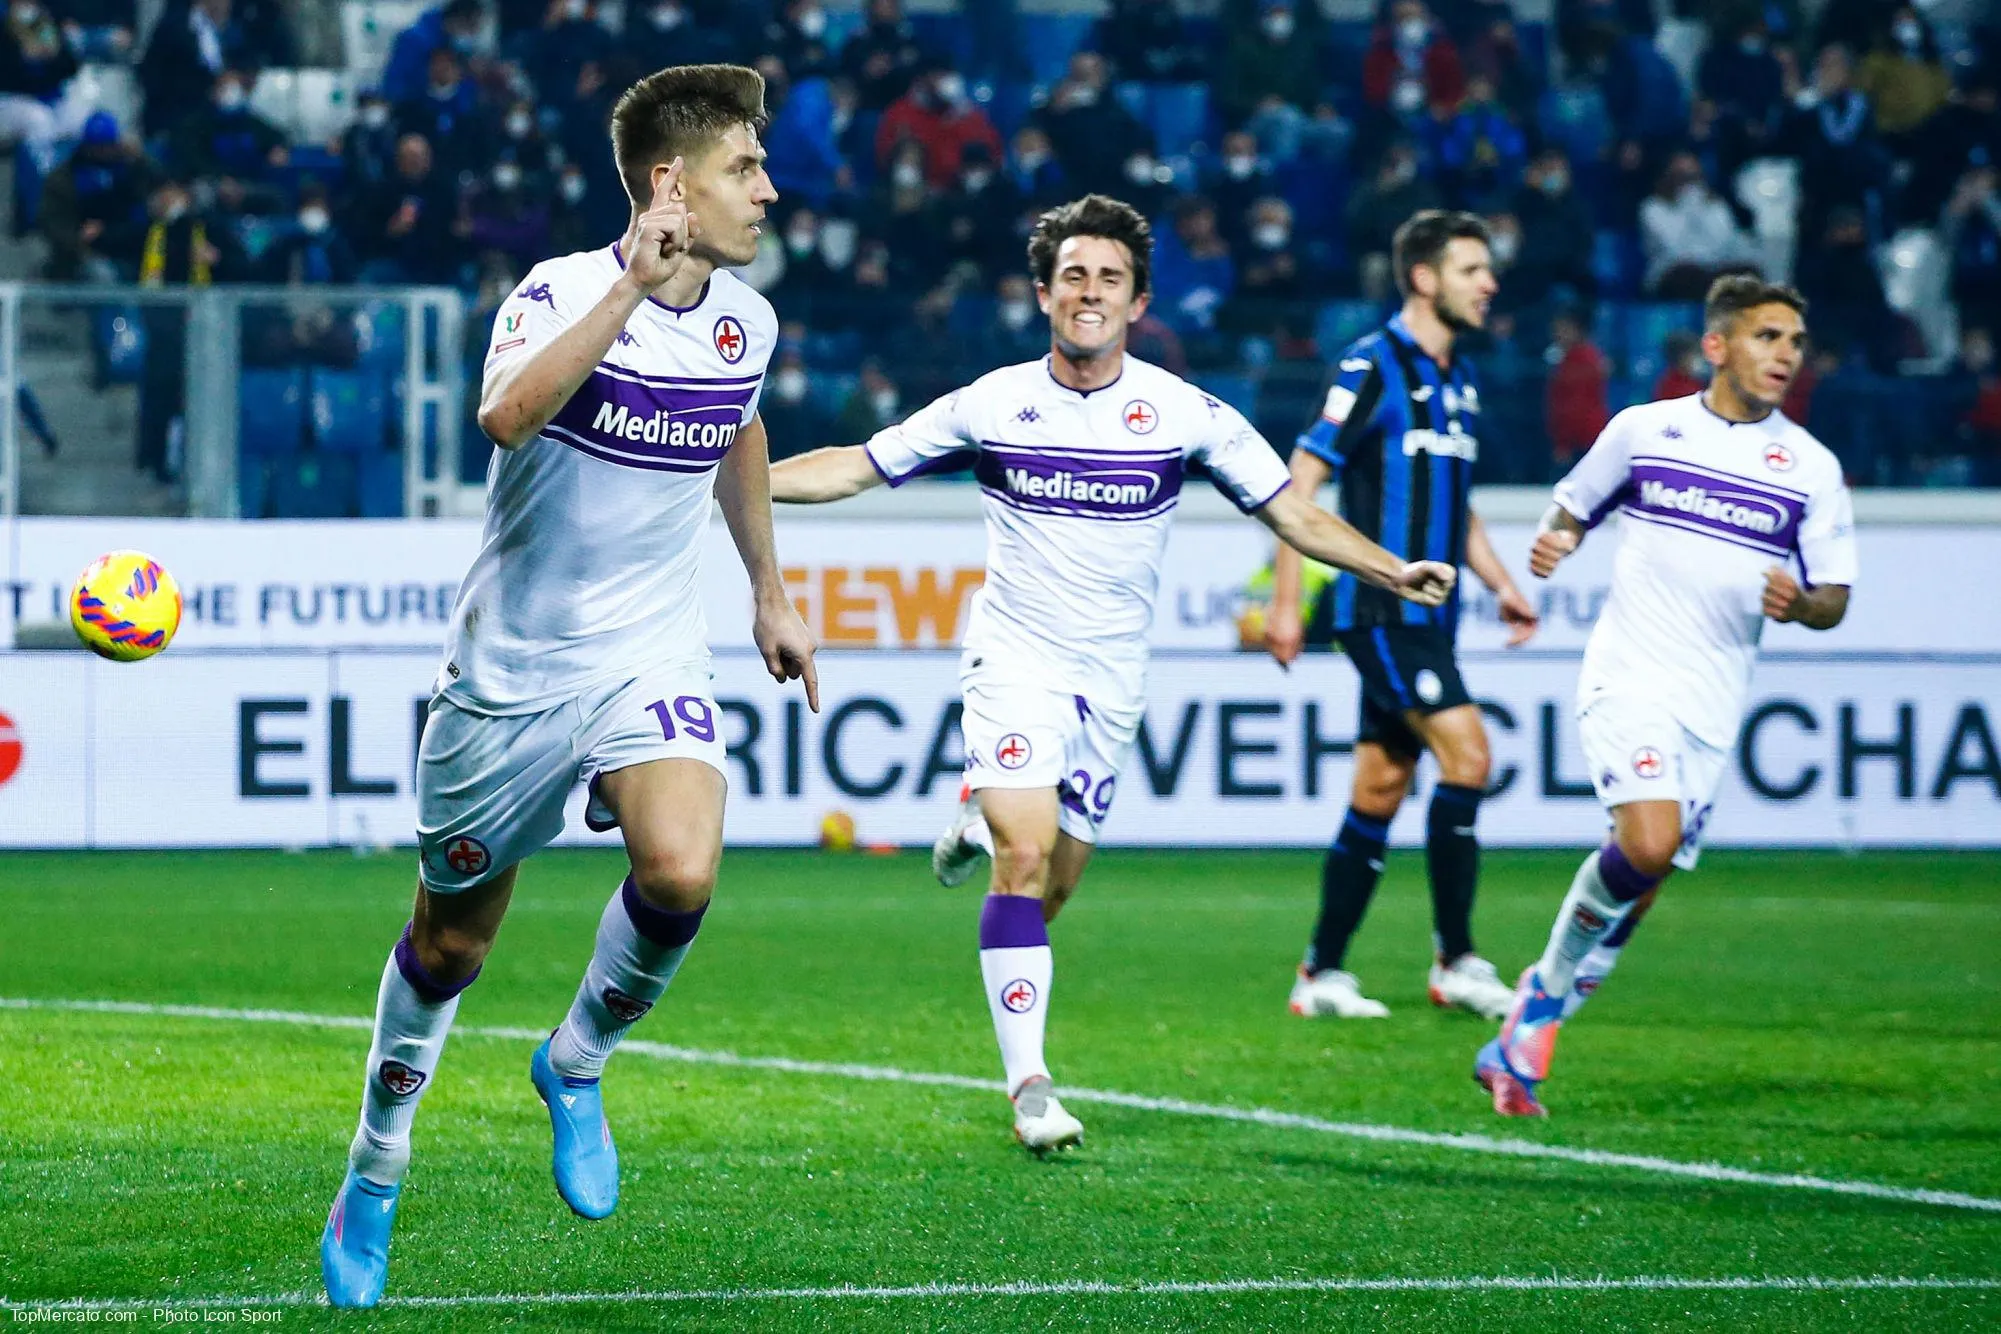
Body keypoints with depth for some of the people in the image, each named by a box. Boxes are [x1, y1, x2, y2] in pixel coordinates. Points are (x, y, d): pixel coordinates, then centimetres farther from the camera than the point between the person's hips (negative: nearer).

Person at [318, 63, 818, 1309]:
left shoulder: (746, 320, 1)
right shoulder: (563, 293, -17)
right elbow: (507, 414, -39)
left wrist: (770, 589, 30)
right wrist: (634, 284, -41)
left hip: (654, 657, 3)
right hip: (513, 668, -3)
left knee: (680, 875, -25)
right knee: (453, 940, 9)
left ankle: (578, 1064, 4)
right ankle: (376, 1178, 31)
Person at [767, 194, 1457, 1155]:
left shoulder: (1185, 414, -4)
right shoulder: (992, 405, -4)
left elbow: (1292, 513, 1)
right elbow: (854, 468, 4)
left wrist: (1392, 572, -12)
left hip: (1111, 677, 2)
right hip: (1015, 658, -2)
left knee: (1049, 891, 9)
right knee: (1027, 862, -20)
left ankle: (980, 828, 45)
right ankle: (1028, 1085, -18)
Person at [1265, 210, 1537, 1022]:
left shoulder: (1459, 379, 16)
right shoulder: (1372, 366, -9)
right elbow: (1301, 480, -11)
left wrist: (1502, 585, 16)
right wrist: (1286, 601, -15)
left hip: (1426, 614, 8)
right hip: (1378, 608, -8)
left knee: (1381, 789, 8)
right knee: (1466, 751, -16)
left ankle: (1322, 974, 12)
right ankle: (1455, 960, -10)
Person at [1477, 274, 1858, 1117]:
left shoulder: (1811, 466, 4)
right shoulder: (1643, 430, 3)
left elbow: (1833, 601, 6)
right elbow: (1573, 506, 16)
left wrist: (1799, 603, -17)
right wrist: (1553, 540, -7)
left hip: (1712, 705, 3)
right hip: (1628, 675, -3)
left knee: (1638, 889, 2)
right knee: (1648, 844, -25)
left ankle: (1532, 1026, 20)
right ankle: (1554, 978, 1)